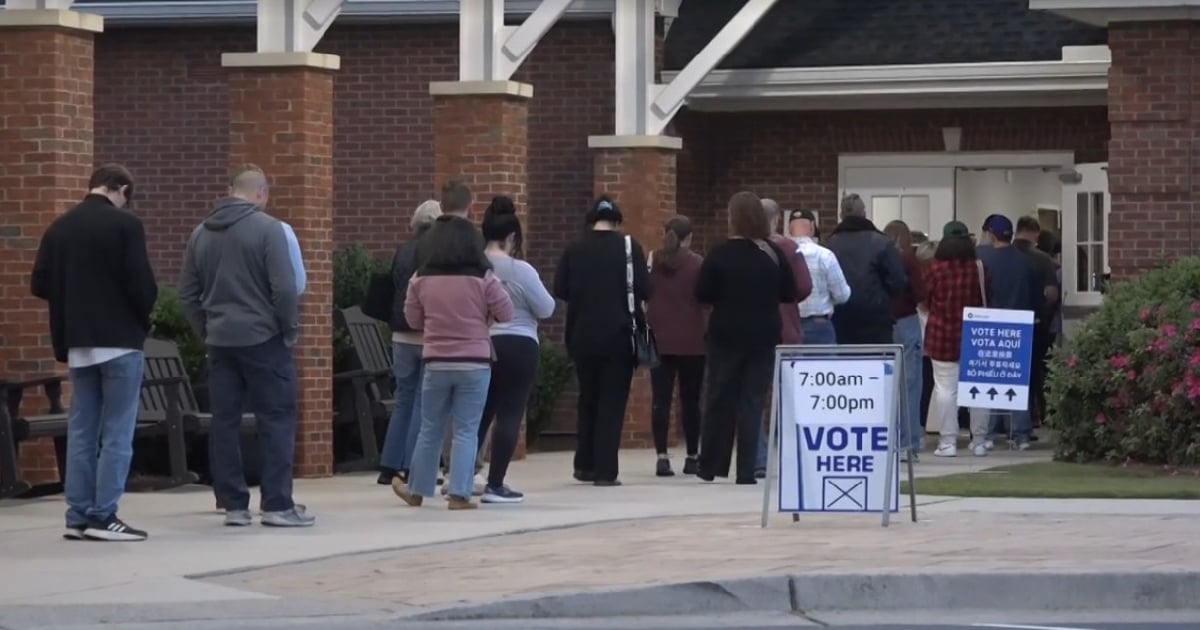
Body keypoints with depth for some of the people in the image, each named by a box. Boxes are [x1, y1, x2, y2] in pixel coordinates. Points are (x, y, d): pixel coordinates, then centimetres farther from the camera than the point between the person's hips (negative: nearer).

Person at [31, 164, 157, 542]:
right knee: (117, 433, -2)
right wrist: (143, 317, 4)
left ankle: (78, 516, 9)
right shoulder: (125, 225, -10)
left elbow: (39, 285, 7)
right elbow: (141, 283, -15)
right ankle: (104, 517, -6)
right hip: (120, 341, -6)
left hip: (78, 343, 6)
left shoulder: (59, 227, 7)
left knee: (81, 431, 10)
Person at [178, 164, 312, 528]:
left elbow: (187, 293, 11)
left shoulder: (202, 233, 9)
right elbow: (285, 288, -14)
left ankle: (233, 504, 8)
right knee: (276, 419, -1)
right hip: (262, 337, -5)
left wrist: (205, 330, 17)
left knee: (225, 421, 7)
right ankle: (277, 504, -4)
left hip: (220, 339, 5)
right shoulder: (267, 228, -9)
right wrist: (291, 329, -2)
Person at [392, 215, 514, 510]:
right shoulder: (482, 277, -8)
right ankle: (459, 494, -2)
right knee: (466, 431, 3)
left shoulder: (422, 278, -2)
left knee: (430, 430, 14)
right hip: (475, 363, -2)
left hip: (436, 362, 2)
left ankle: (417, 491, 23)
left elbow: (413, 319, 9)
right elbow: (506, 314, -1)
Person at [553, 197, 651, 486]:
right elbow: (645, 290, -10)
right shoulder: (629, 247, -6)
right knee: (612, 403, 2)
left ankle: (585, 465, 21)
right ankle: (605, 471, -3)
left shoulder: (574, 251, -1)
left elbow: (560, 290, -2)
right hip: (619, 336, -2)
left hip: (583, 337, 2)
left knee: (588, 400, 18)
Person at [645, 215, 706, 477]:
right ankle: (692, 457, 9)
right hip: (691, 341, -2)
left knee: (661, 399, 0)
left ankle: (662, 457, -8)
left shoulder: (652, 261, 3)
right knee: (690, 399, 7)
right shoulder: (697, 263, -5)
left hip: (659, 340, 2)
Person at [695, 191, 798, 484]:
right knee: (753, 401, 5)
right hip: (764, 336, 2)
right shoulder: (774, 255, -3)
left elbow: (702, 294, -7)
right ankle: (746, 470, 0)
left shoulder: (720, 254, -9)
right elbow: (789, 295, 5)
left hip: (726, 334, -1)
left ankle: (710, 466, 14)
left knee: (719, 400, 9)